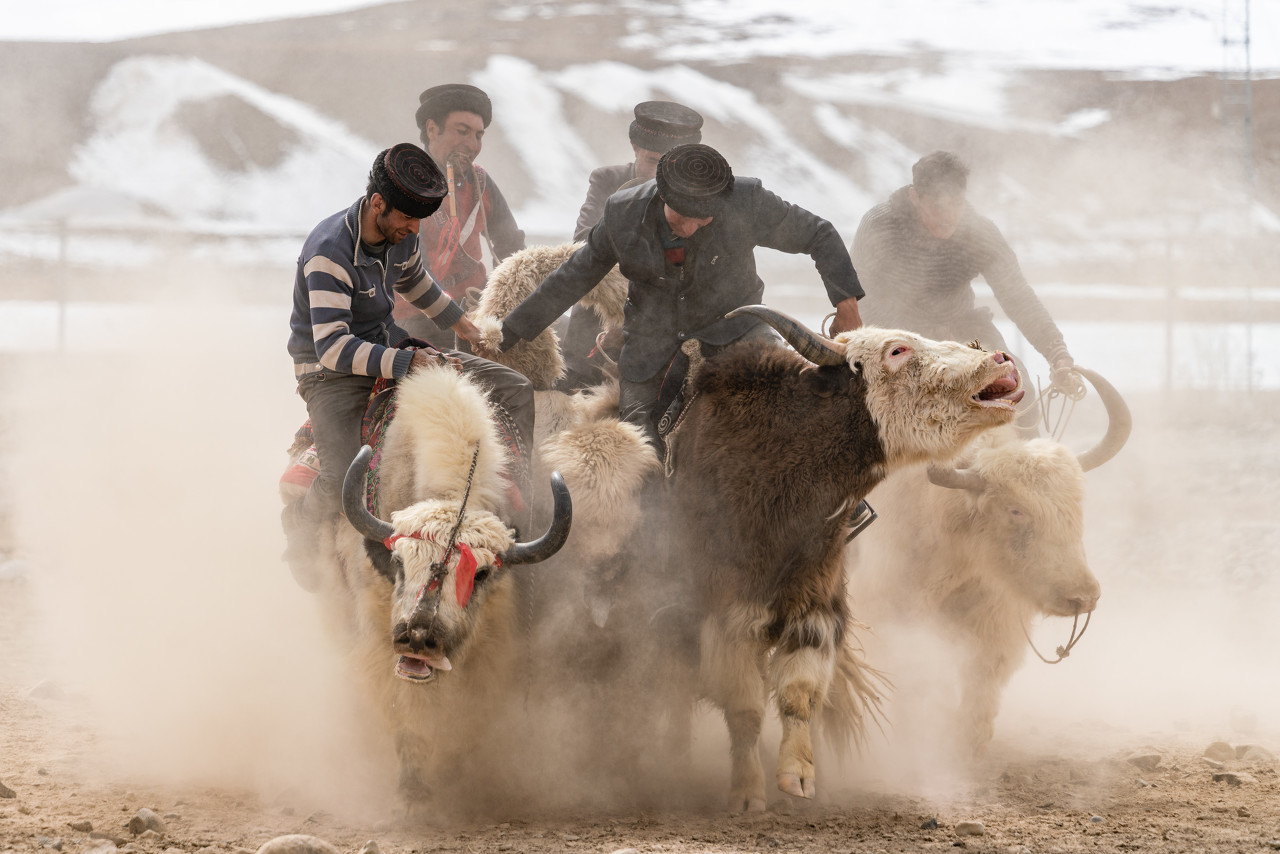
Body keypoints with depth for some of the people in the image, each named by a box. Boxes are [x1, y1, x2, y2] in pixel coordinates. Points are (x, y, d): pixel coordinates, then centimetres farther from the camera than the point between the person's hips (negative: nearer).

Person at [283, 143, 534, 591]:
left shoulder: (401, 234, -2)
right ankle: (300, 526, 4)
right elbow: (332, 347, -32)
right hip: (332, 371, -7)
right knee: (342, 482, -30)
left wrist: (460, 324, 33)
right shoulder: (329, 251, -26)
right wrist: (407, 362, -37)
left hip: (391, 345, 7)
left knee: (515, 390, -3)